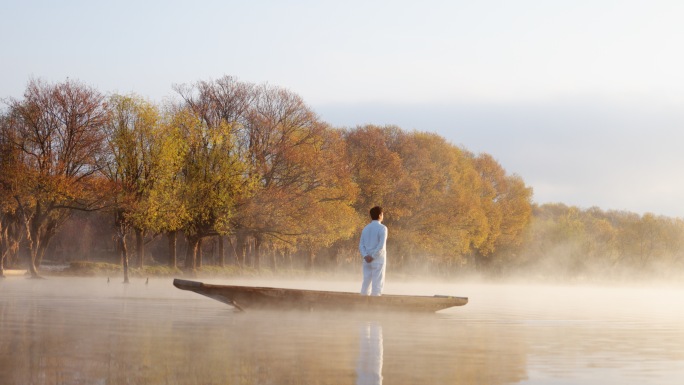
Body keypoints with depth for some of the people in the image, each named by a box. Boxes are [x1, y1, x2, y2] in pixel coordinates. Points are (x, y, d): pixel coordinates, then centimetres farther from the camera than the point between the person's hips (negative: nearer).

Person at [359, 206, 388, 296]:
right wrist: (373, 257, -13)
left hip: (367, 260, 5)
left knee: (366, 282, 8)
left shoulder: (366, 228, 10)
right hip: (378, 259, -5)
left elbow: (361, 245, 5)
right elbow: (381, 246, -17)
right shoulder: (382, 228, -7)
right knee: (377, 283, -3)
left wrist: (365, 256, -6)